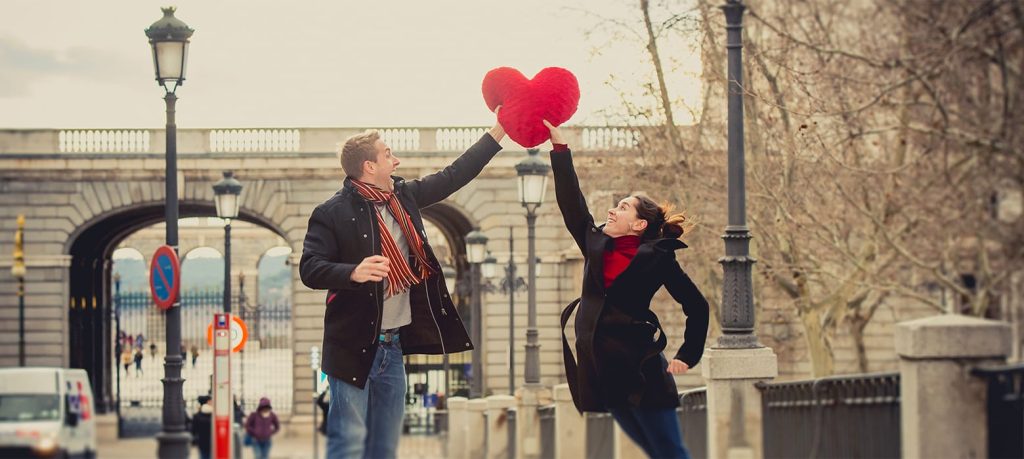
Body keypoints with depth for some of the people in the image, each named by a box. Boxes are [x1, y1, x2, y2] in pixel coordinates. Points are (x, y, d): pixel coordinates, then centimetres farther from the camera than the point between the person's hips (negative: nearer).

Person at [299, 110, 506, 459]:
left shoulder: (404, 197, 10)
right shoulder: (333, 213, -10)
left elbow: (454, 176, 18)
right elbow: (310, 269, -15)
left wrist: (498, 131, 16)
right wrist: (353, 272, -33)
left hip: (393, 346, 7)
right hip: (354, 347, -7)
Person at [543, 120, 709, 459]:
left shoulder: (657, 257, -3)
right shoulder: (596, 244, 12)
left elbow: (696, 307, 2)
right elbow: (571, 202, 10)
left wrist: (687, 356, -1)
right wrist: (559, 148, 5)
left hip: (638, 367, -6)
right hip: (598, 366, 6)